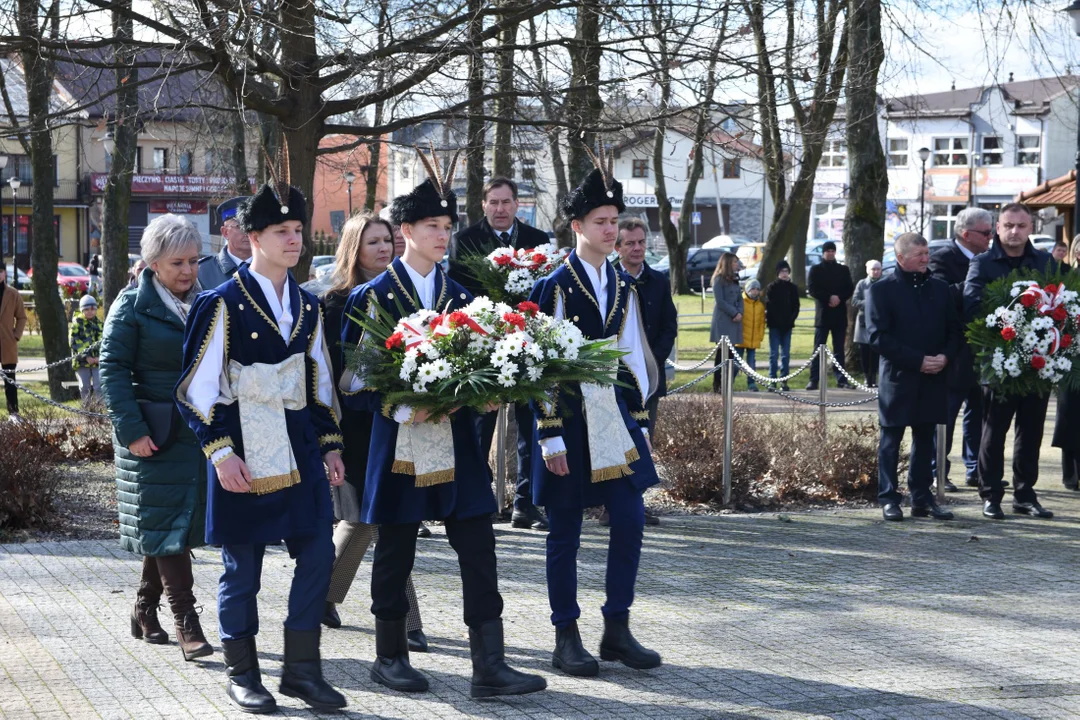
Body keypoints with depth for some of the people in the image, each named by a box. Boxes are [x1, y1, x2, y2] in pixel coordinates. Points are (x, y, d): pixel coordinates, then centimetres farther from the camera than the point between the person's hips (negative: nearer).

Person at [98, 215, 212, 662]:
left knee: (172, 527, 11)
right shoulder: (132, 307, -6)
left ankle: (145, 611, 25)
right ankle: (185, 623, -6)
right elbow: (112, 370, -9)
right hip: (156, 437, -5)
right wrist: (131, 431, -17)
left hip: (200, 434, 5)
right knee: (167, 526, -5)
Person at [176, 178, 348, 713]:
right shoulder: (222, 304, -6)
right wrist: (221, 452, -14)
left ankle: (301, 669, 12)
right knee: (242, 567, 3)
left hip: (301, 455, 5)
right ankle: (242, 677, 15)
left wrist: (331, 445, 12)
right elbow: (197, 388, -8)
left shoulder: (308, 307, 12)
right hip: (244, 457, -5)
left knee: (317, 558, 1)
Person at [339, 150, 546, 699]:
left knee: (478, 550, -2)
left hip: (457, 442, 4)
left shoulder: (459, 294, 11)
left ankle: (489, 667, -2)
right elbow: (354, 376, -6)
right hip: (400, 443, -4)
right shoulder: (373, 296, -3)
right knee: (396, 551, 6)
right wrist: (401, 409, -19)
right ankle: (390, 657, 21)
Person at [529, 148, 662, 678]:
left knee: (630, 521, 1)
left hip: (616, 420, 5)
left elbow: (634, 357, 15)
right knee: (564, 532, 2)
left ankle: (617, 630, 13)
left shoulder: (624, 288, 11)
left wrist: (639, 418, 12)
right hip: (570, 421, -5)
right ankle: (566, 639, 12)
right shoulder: (553, 287, -7)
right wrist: (550, 434, -12)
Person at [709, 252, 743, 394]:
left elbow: (740, 298, 15)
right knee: (722, 353, -8)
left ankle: (726, 385, 6)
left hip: (735, 320, 7)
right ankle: (718, 386, -6)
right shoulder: (719, 280, -7)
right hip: (723, 321, -7)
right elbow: (720, 301, -12)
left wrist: (740, 313, -3)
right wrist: (734, 313, -12)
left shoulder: (734, 279, 16)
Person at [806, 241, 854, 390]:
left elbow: (850, 289, 6)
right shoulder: (816, 270, 5)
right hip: (822, 313, -2)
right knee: (819, 348, -4)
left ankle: (841, 379, 7)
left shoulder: (843, 270, 12)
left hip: (839, 314, 2)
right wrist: (829, 298, -14)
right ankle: (814, 380, -4)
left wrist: (839, 299, -12)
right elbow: (811, 289, -5)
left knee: (839, 349, 5)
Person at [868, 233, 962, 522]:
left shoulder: (939, 289, 11)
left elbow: (955, 330, 13)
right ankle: (889, 499, 7)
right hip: (898, 378, -4)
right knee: (891, 441, 1)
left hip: (933, 379, 5)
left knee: (925, 440, 10)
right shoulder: (882, 290, -4)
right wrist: (918, 360, -16)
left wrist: (946, 356, -8)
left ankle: (922, 498, 16)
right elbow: (878, 336, -11)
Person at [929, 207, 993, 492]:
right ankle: (938, 473, 7)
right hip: (955, 352, -7)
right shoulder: (943, 258, -11)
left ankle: (975, 470, 21)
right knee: (945, 414, 1)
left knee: (977, 415, 13)